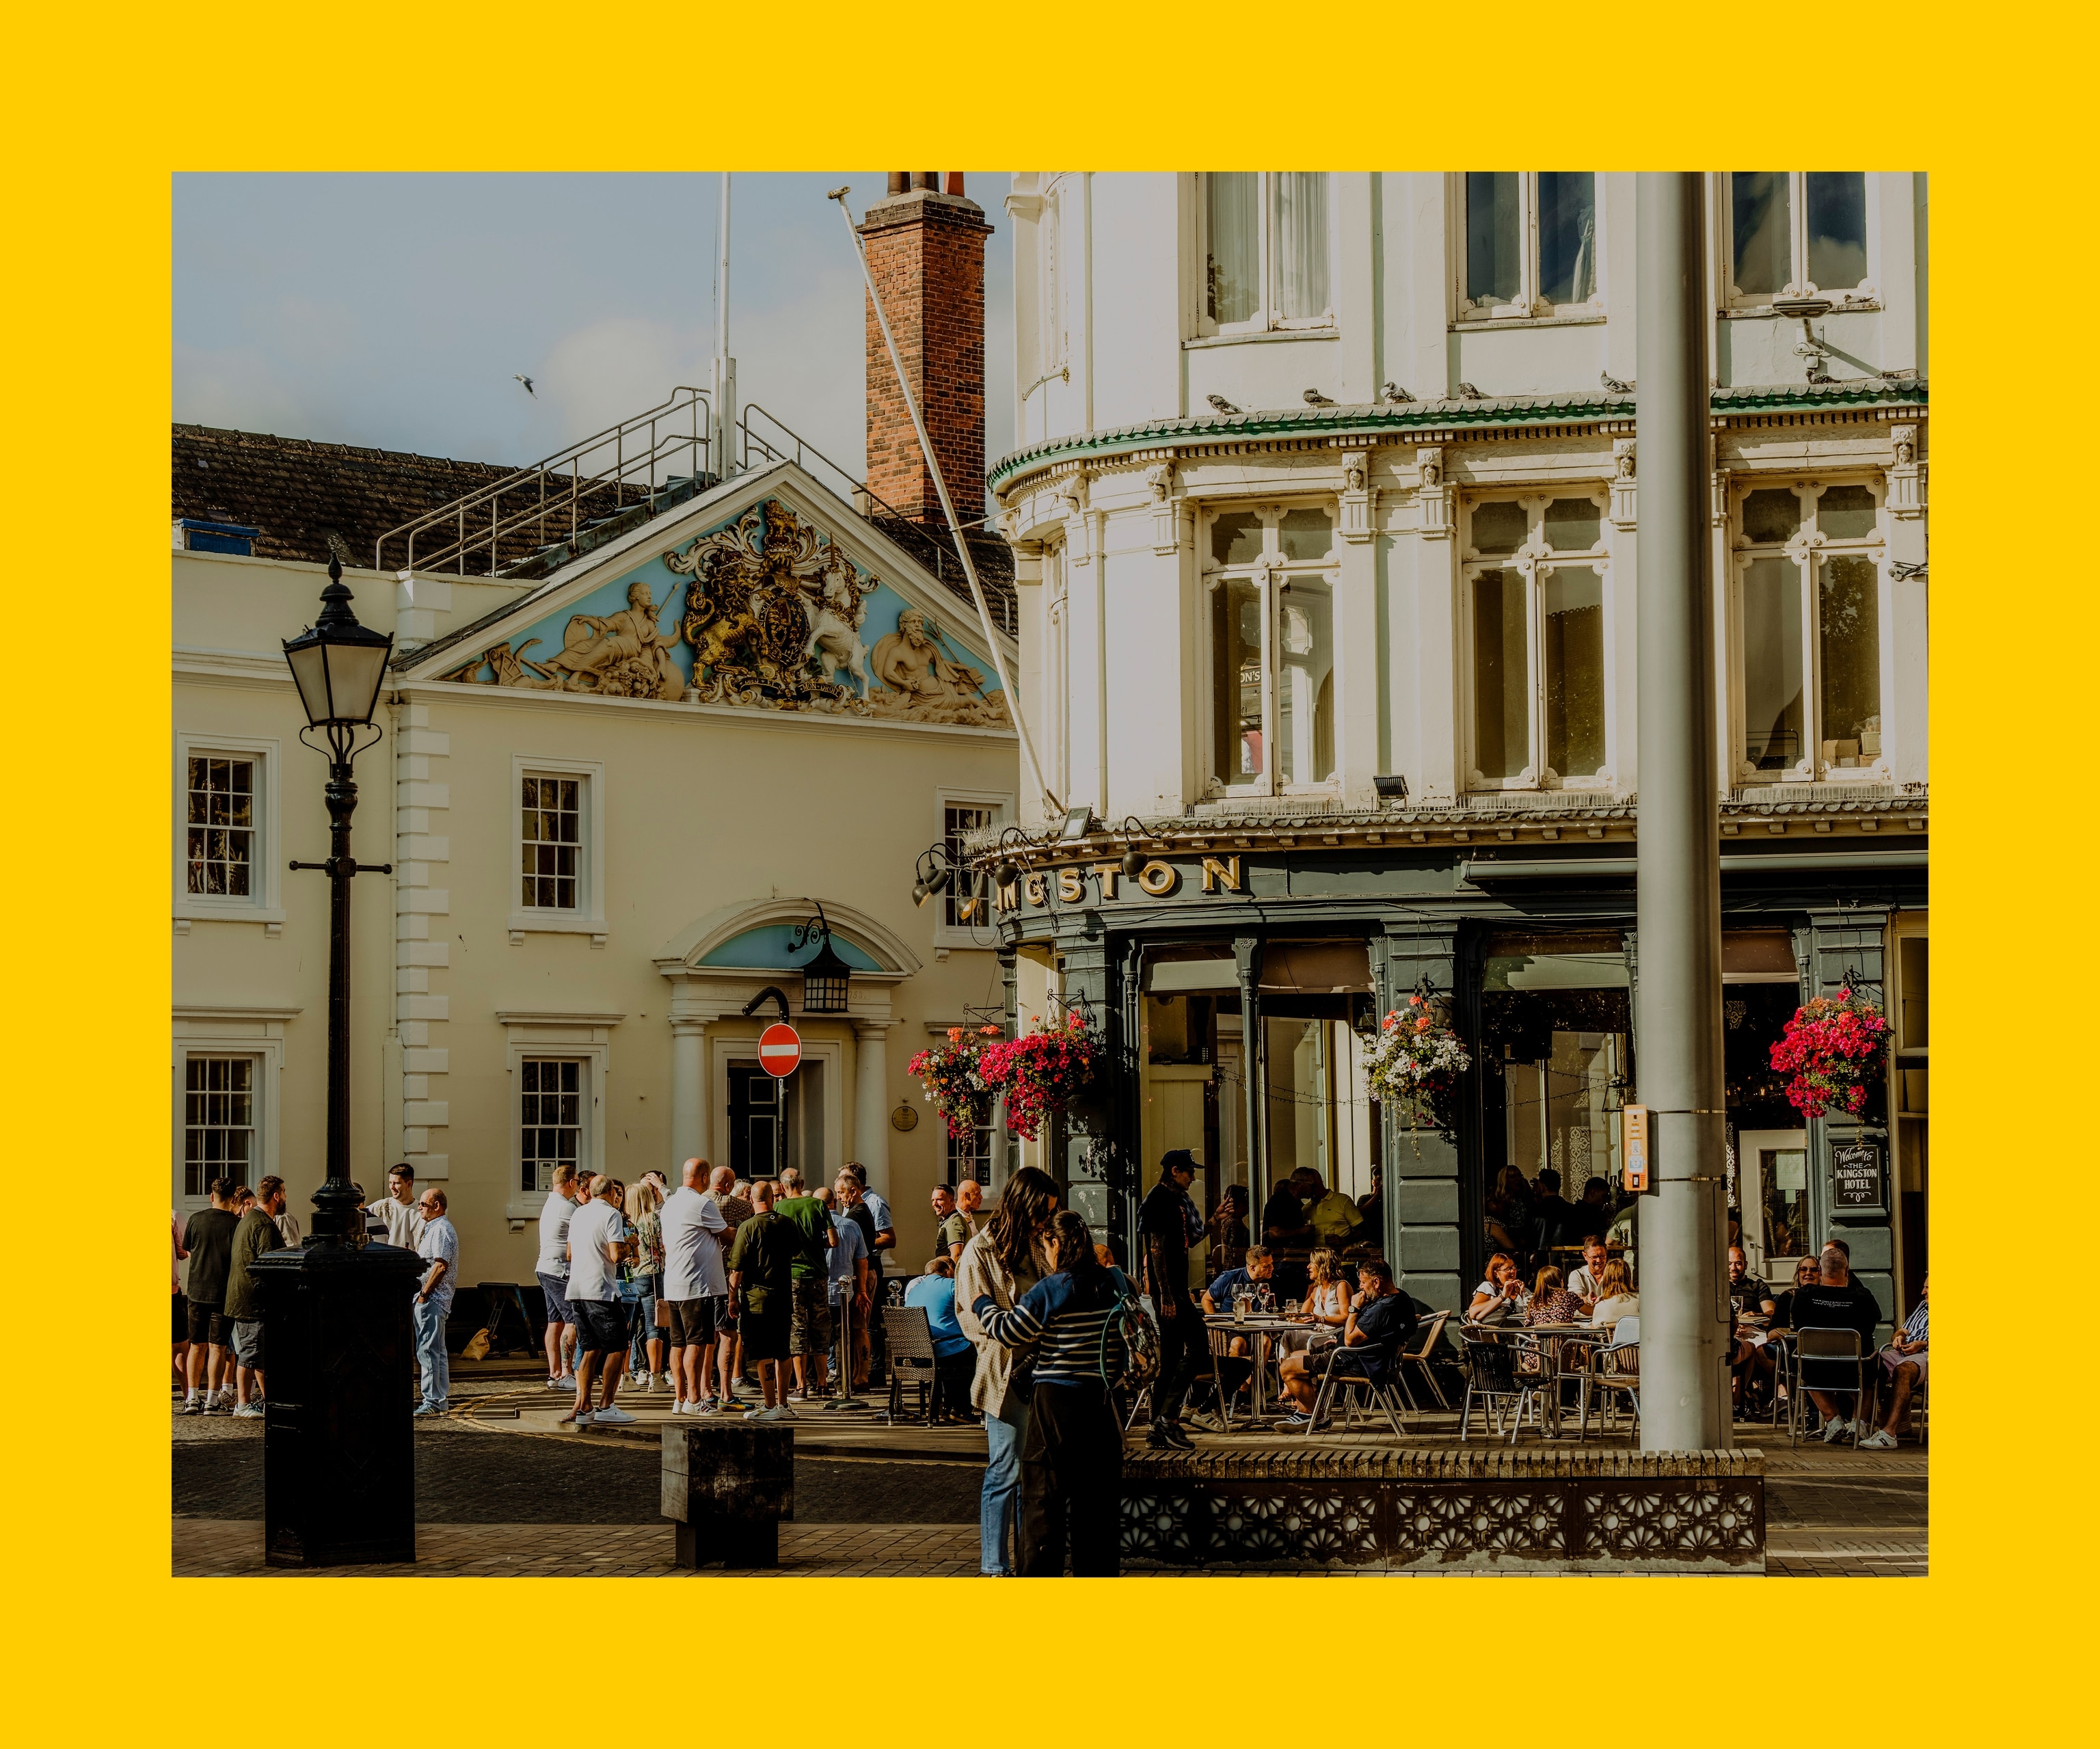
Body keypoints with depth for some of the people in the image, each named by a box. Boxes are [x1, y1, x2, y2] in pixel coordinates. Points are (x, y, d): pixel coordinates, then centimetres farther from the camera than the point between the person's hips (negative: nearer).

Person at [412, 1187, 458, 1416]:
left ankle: (433, 1402, -11)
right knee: (435, 1351, 13)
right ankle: (441, 1399, 18)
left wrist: (424, 1294, -18)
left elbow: (440, 1266, -21)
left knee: (428, 1350, -11)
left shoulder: (441, 1230, -14)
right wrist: (422, 1294, 17)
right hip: (430, 1298, 11)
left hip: (432, 1298, -11)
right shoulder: (434, 1228, 20)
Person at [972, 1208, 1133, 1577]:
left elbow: (1008, 1332, -9)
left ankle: (1039, 1577, 4)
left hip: (1056, 1403, -5)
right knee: (1100, 1495, 12)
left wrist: (982, 1304, 7)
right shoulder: (1117, 1284, 3)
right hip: (1102, 1400, 5)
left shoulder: (1050, 1291, -13)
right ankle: (1101, 1574, 16)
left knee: (1044, 1495, 3)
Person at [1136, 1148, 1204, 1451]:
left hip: (1176, 1289, 10)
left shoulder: (1175, 1200, 19)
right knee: (1197, 1346, -13)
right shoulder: (1160, 1200, -12)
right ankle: (1166, 1418, -12)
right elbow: (1157, 1250, -19)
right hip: (1168, 1290, -10)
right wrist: (1166, 1295, -22)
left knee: (1170, 1357, 9)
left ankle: (1159, 1429, 10)